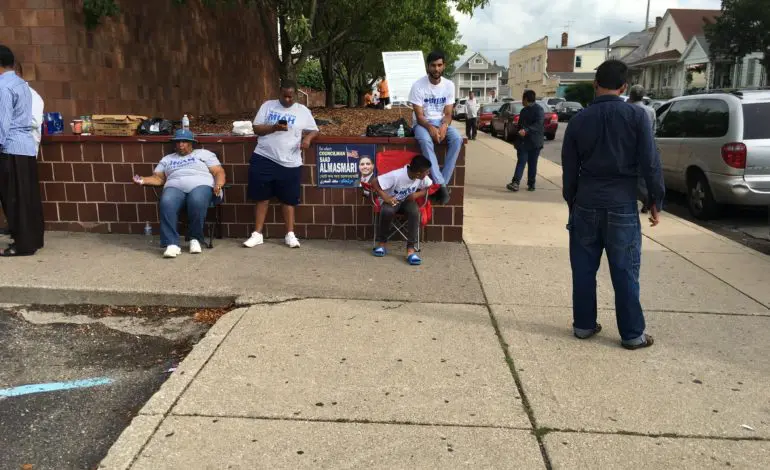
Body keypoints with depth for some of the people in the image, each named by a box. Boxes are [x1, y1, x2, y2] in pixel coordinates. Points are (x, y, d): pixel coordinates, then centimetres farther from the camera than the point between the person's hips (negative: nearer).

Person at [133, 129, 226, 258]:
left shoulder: (203, 153, 22)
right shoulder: (167, 159, 32)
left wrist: (218, 185, -11)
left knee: (197, 202, -40)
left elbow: (219, 172, 11)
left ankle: (195, 239, -19)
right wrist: (143, 180, 0)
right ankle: (172, 243, -35)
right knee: (166, 204, -35)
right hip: (175, 187, 2)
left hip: (200, 185, -2)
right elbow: (158, 178, 22)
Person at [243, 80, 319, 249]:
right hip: (263, 159, 0)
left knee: (288, 199, 5)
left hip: (289, 162, 0)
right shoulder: (268, 106, 7)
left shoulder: (303, 111, 8)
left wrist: (308, 138, -14)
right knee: (261, 197, 5)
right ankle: (257, 234, 14)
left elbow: (313, 130, 9)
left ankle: (290, 234, 14)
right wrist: (274, 127, -14)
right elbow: (256, 128, 3)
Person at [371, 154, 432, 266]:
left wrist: (417, 194, -18)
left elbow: (428, 188, 1)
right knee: (387, 211, -36)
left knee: (414, 212, -31)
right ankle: (382, 242, -13)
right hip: (392, 200, -3)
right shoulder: (396, 176, -29)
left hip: (408, 200, 3)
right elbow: (375, 183, -25)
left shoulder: (422, 177, -16)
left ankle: (410, 248, -28)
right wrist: (385, 198, -32)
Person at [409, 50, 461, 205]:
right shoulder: (418, 86, -11)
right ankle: (441, 184, -37)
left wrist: (444, 126, -25)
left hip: (441, 122, 3)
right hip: (422, 123, -3)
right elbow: (419, 115, -13)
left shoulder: (449, 85, -1)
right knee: (425, 140, -38)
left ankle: (442, 183, -26)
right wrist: (430, 127, -32)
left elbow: (448, 113, -2)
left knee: (457, 139, -29)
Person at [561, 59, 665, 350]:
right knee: (625, 273, 5)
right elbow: (650, 163, -7)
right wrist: (655, 201, 3)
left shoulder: (579, 120, 2)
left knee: (584, 270, 11)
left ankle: (583, 325, 20)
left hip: (586, 205, 2)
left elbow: (569, 168, 7)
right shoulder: (637, 116, -6)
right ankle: (632, 334, 14)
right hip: (622, 206, -2)